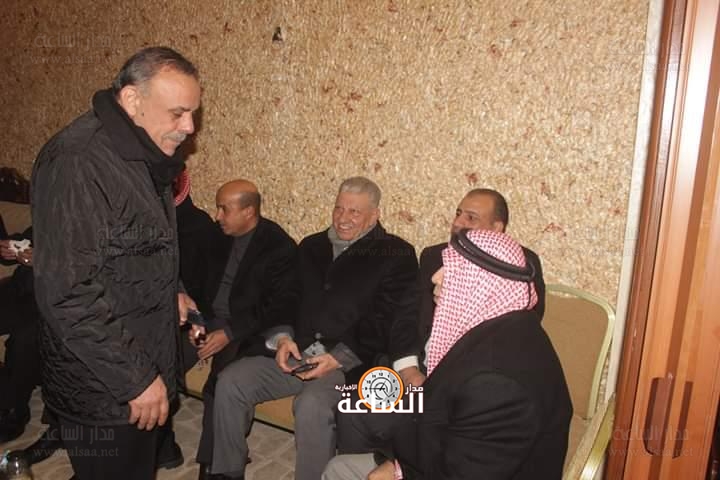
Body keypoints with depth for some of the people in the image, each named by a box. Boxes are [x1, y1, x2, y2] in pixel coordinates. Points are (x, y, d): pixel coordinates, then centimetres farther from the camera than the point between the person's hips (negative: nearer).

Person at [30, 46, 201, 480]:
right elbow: (67, 294, -27)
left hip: (145, 368, 9)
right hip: (105, 392, -9)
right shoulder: (77, 163, -24)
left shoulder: (143, 155, 7)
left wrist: (168, 294, 8)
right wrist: (135, 380, -22)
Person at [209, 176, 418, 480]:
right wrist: (283, 338, -3)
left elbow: (385, 322, -9)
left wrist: (338, 358, -17)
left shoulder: (396, 255, -2)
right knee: (230, 381, -8)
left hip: (351, 361, -6)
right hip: (300, 352, 6)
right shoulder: (312, 246, 16)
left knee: (312, 404, -34)